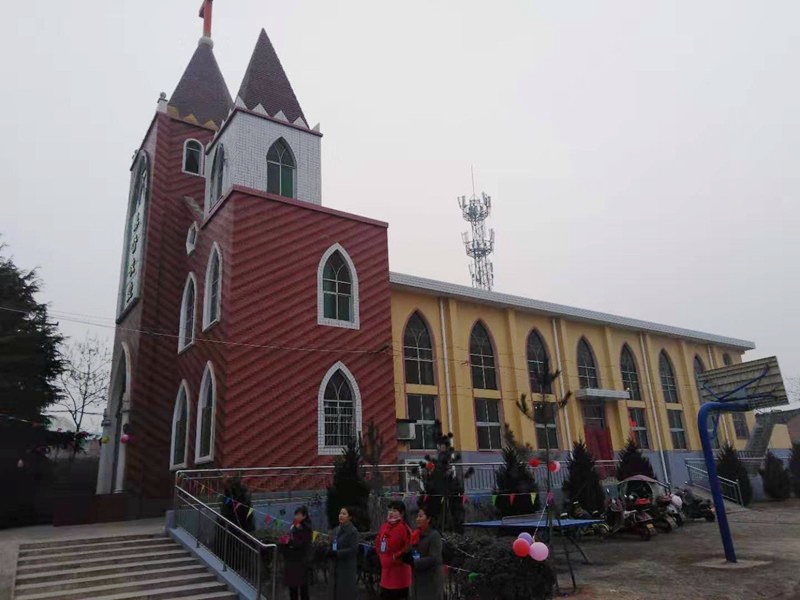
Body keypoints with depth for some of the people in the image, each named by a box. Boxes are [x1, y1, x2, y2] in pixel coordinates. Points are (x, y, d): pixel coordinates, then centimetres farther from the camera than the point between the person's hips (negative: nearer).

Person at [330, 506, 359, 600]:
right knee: (336, 591, 9)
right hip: (337, 565, 6)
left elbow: (353, 549, -17)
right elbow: (332, 545, 16)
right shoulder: (336, 530, 10)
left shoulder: (353, 531, -10)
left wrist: (337, 553, -20)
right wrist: (331, 552, -7)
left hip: (347, 566, -6)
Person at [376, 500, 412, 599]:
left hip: (399, 572, -8)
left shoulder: (404, 528, -18)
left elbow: (410, 547, -27)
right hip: (386, 569, 8)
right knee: (386, 596, 17)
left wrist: (397, 556, -19)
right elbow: (378, 542, 23)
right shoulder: (384, 526, 7)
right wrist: (381, 555, 14)